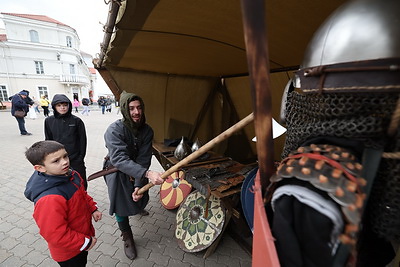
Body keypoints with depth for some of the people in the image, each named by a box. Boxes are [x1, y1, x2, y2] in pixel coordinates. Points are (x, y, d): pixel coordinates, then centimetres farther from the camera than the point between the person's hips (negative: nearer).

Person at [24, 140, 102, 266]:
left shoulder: (71, 175, -11)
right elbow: (55, 235, -31)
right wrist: (85, 243, -21)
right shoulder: (49, 199, -38)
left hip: (83, 233, 7)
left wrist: (93, 208, -2)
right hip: (68, 252, -7)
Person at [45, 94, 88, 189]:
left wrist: (81, 157, -5)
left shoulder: (76, 121, -7)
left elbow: (83, 140, -3)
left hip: (75, 159, -2)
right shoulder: (49, 121, 0)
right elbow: (48, 140, 7)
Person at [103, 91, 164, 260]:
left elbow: (144, 159, -19)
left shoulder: (147, 131, -18)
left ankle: (138, 208, 59)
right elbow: (119, 159, -42)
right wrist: (147, 173, -54)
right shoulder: (114, 130, -30)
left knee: (140, 195, 20)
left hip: (138, 169, 4)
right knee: (120, 203, -2)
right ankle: (127, 237, 25)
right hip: (117, 170, -4)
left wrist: (138, 184, -26)